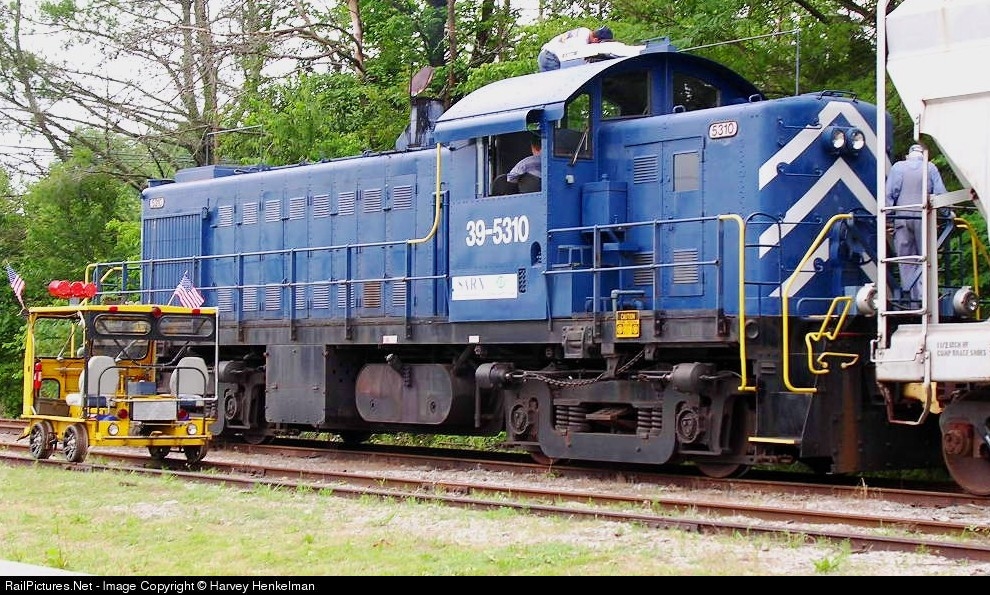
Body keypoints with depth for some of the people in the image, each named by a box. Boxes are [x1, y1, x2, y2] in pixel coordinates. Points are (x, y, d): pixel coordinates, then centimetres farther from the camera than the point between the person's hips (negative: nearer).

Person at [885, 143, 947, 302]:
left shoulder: (897, 167, 8)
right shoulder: (930, 168, 7)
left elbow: (890, 192, 2)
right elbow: (940, 192, 3)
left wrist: (886, 214, 3)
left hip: (902, 216, 1)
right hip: (924, 216, -1)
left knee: (904, 255, 5)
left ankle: (908, 289, -1)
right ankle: (922, 293, -3)